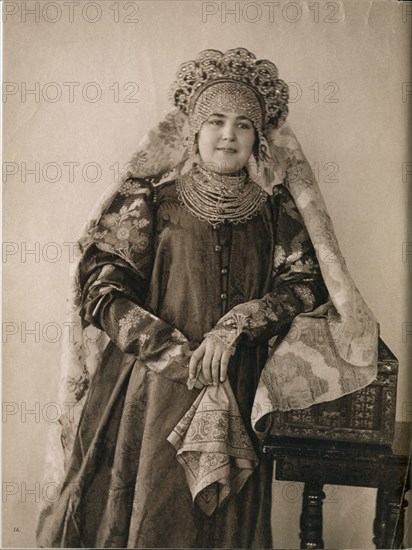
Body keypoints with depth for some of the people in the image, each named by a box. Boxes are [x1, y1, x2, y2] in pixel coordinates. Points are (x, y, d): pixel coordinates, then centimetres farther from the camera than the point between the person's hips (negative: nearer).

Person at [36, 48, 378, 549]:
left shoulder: (276, 210, 8)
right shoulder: (152, 199, 2)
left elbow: (307, 284, 0)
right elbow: (101, 290, -3)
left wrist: (234, 327, -15)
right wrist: (179, 354, -12)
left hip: (238, 394, 2)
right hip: (151, 387, -1)